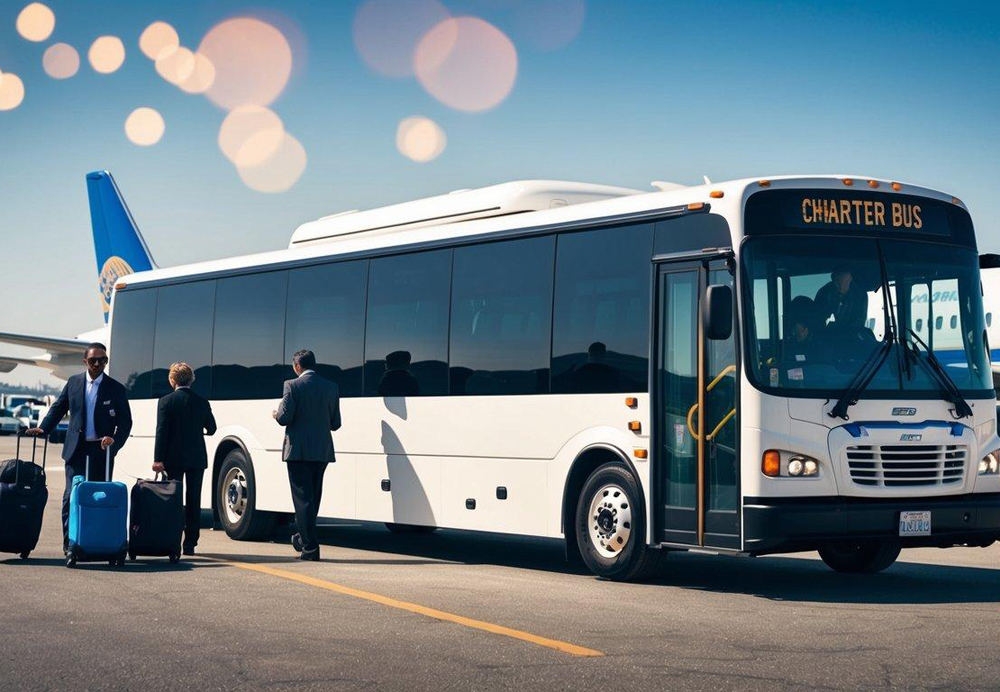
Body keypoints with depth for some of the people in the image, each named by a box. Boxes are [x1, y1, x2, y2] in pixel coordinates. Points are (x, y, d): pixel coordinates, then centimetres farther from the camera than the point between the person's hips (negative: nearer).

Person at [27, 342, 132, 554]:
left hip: (102, 450, -1)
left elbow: (125, 421, 1)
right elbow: (58, 408, 14)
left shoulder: (116, 389, 1)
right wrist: (43, 428, -1)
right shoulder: (74, 382, 8)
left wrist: (114, 440, -17)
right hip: (76, 449, 1)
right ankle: (70, 543, -1)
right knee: (71, 497, -5)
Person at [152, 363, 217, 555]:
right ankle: (190, 544, 4)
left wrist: (158, 459, -11)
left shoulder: (166, 401, -6)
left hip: (174, 458, -2)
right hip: (197, 458, 2)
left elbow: (161, 431, -10)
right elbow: (211, 429, 9)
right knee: (193, 501, 6)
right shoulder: (202, 402, 1)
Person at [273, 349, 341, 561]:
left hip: (298, 450, -5)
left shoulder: (293, 386, -8)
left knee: (303, 498, -2)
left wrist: (276, 415, 10)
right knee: (313, 497, 16)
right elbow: (335, 423, 8)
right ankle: (304, 538, 28)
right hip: (322, 451, 5)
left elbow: (284, 418, -13)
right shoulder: (331, 388, 7)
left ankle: (310, 547, -6)